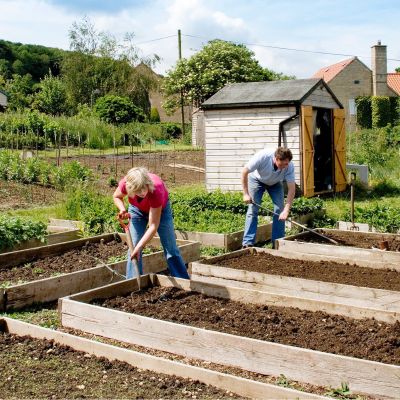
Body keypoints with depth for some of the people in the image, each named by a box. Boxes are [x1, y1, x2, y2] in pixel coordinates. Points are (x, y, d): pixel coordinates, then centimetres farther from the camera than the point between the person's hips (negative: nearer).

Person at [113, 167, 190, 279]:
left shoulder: (156, 190, -43)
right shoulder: (125, 184, -36)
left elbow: (153, 226, -39)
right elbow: (116, 197, -9)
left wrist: (139, 246, -45)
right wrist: (123, 210, -29)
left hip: (160, 208, -2)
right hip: (137, 209, 3)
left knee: (170, 248, 0)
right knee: (133, 246, -6)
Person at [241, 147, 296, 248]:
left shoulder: (289, 166, -33)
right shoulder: (262, 156, -40)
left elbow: (292, 188, -30)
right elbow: (245, 172, -27)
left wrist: (286, 210, -38)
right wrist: (245, 194, -26)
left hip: (275, 183, 2)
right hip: (257, 179, -2)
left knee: (280, 209, -11)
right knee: (253, 209, -12)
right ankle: (248, 243, -11)